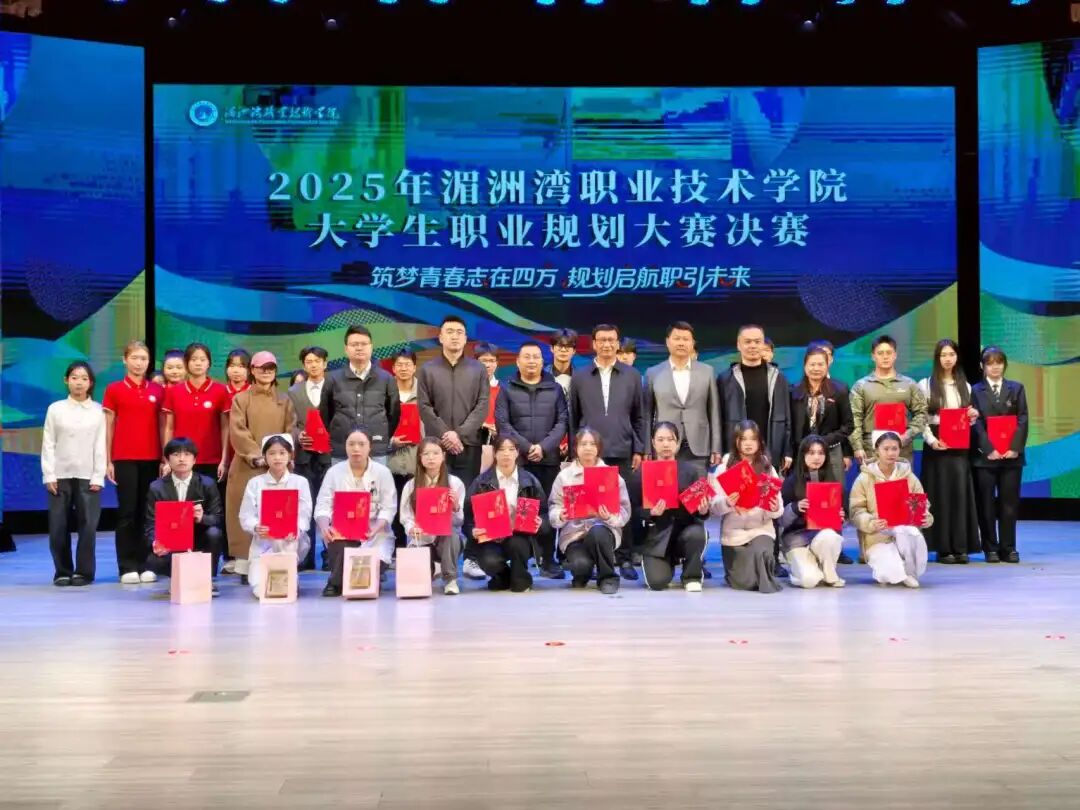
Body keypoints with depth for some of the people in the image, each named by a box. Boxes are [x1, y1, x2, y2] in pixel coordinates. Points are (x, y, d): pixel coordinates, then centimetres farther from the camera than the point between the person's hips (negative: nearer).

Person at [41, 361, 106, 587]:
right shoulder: (55, 409, 6)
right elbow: (48, 444, 4)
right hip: (60, 475, 1)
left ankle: (84, 571, 5)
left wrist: (98, 477, -3)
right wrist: (49, 475, -3)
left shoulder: (98, 411, 5)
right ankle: (62, 572, 10)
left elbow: (100, 446, 3)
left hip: (87, 476, -1)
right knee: (58, 526, -1)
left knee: (88, 525, -5)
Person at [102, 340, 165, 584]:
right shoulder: (114, 389, 3)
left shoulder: (157, 391, 9)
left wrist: (164, 458, 6)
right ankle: (127, 567, 3)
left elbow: (162, 427, 11)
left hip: (151, 459, 2)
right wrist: (108, 461, -1)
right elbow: (108, 427, 4)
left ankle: (144, 564, 10)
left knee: (147, 512, 4)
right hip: (124, 459, -2)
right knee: (127, 512, -1)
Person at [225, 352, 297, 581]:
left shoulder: (285, 400, 14)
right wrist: (257, 456, -14)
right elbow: (237, 432, -4)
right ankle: (245, 564, -3)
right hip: (248, 466, -2)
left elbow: (290, 432, 7)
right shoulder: (241, 399, 6)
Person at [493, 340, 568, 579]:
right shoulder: (507, 389, 9)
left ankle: (548, 560, 5)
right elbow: (502, 423, 0)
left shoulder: (555, 389, 12)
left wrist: (544, 447, -9)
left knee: (547, 508, 0)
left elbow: (562, 422, 5)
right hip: (517, 459, -1)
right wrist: (526, 448, -10)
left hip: (549, 459, 1)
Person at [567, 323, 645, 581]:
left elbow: (639, 416, 9)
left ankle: (624, 559, 8)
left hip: (621, 452, 0)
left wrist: (639, 449, 4)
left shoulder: (632, 375, 8)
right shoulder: (579, 376, 7)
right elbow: (573, 417, 10)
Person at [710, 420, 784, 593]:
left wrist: (775, 509, -24)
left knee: (761, 553, -32)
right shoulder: (724, 468, -3)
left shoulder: (768, 469, 2)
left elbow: (778, 509, -1)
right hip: (733, 532, 0)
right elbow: (714, 506, -9)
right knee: (744, 582, 0)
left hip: (761, 529, 0)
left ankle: (767, 579, 1)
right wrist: (726, 503, -29)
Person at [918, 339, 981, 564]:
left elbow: (968, 418, 19)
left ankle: (961, 547, -1)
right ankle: (943, 548, -1)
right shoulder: (925, 384, 2)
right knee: (941, 494, -4)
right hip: (937, 445, -3)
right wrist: (931, 440, -18)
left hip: (960, 445, 3)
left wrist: (973, 417, -4)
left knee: (960, 491, -3)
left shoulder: (964, 386, 15)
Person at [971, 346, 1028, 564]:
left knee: (1009, 503, 3)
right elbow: (976, 423, -3)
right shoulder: (976, 390, 5)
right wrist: (989, 449, -13)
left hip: (1011, 455, 2)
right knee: (986, 504, 1)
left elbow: (1022, 420, 4)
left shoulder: (1016, 388, 11)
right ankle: (990, 548, 8)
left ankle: (1008, 547, 9)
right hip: (985, 455, -2)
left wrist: (1015, 448, -8)